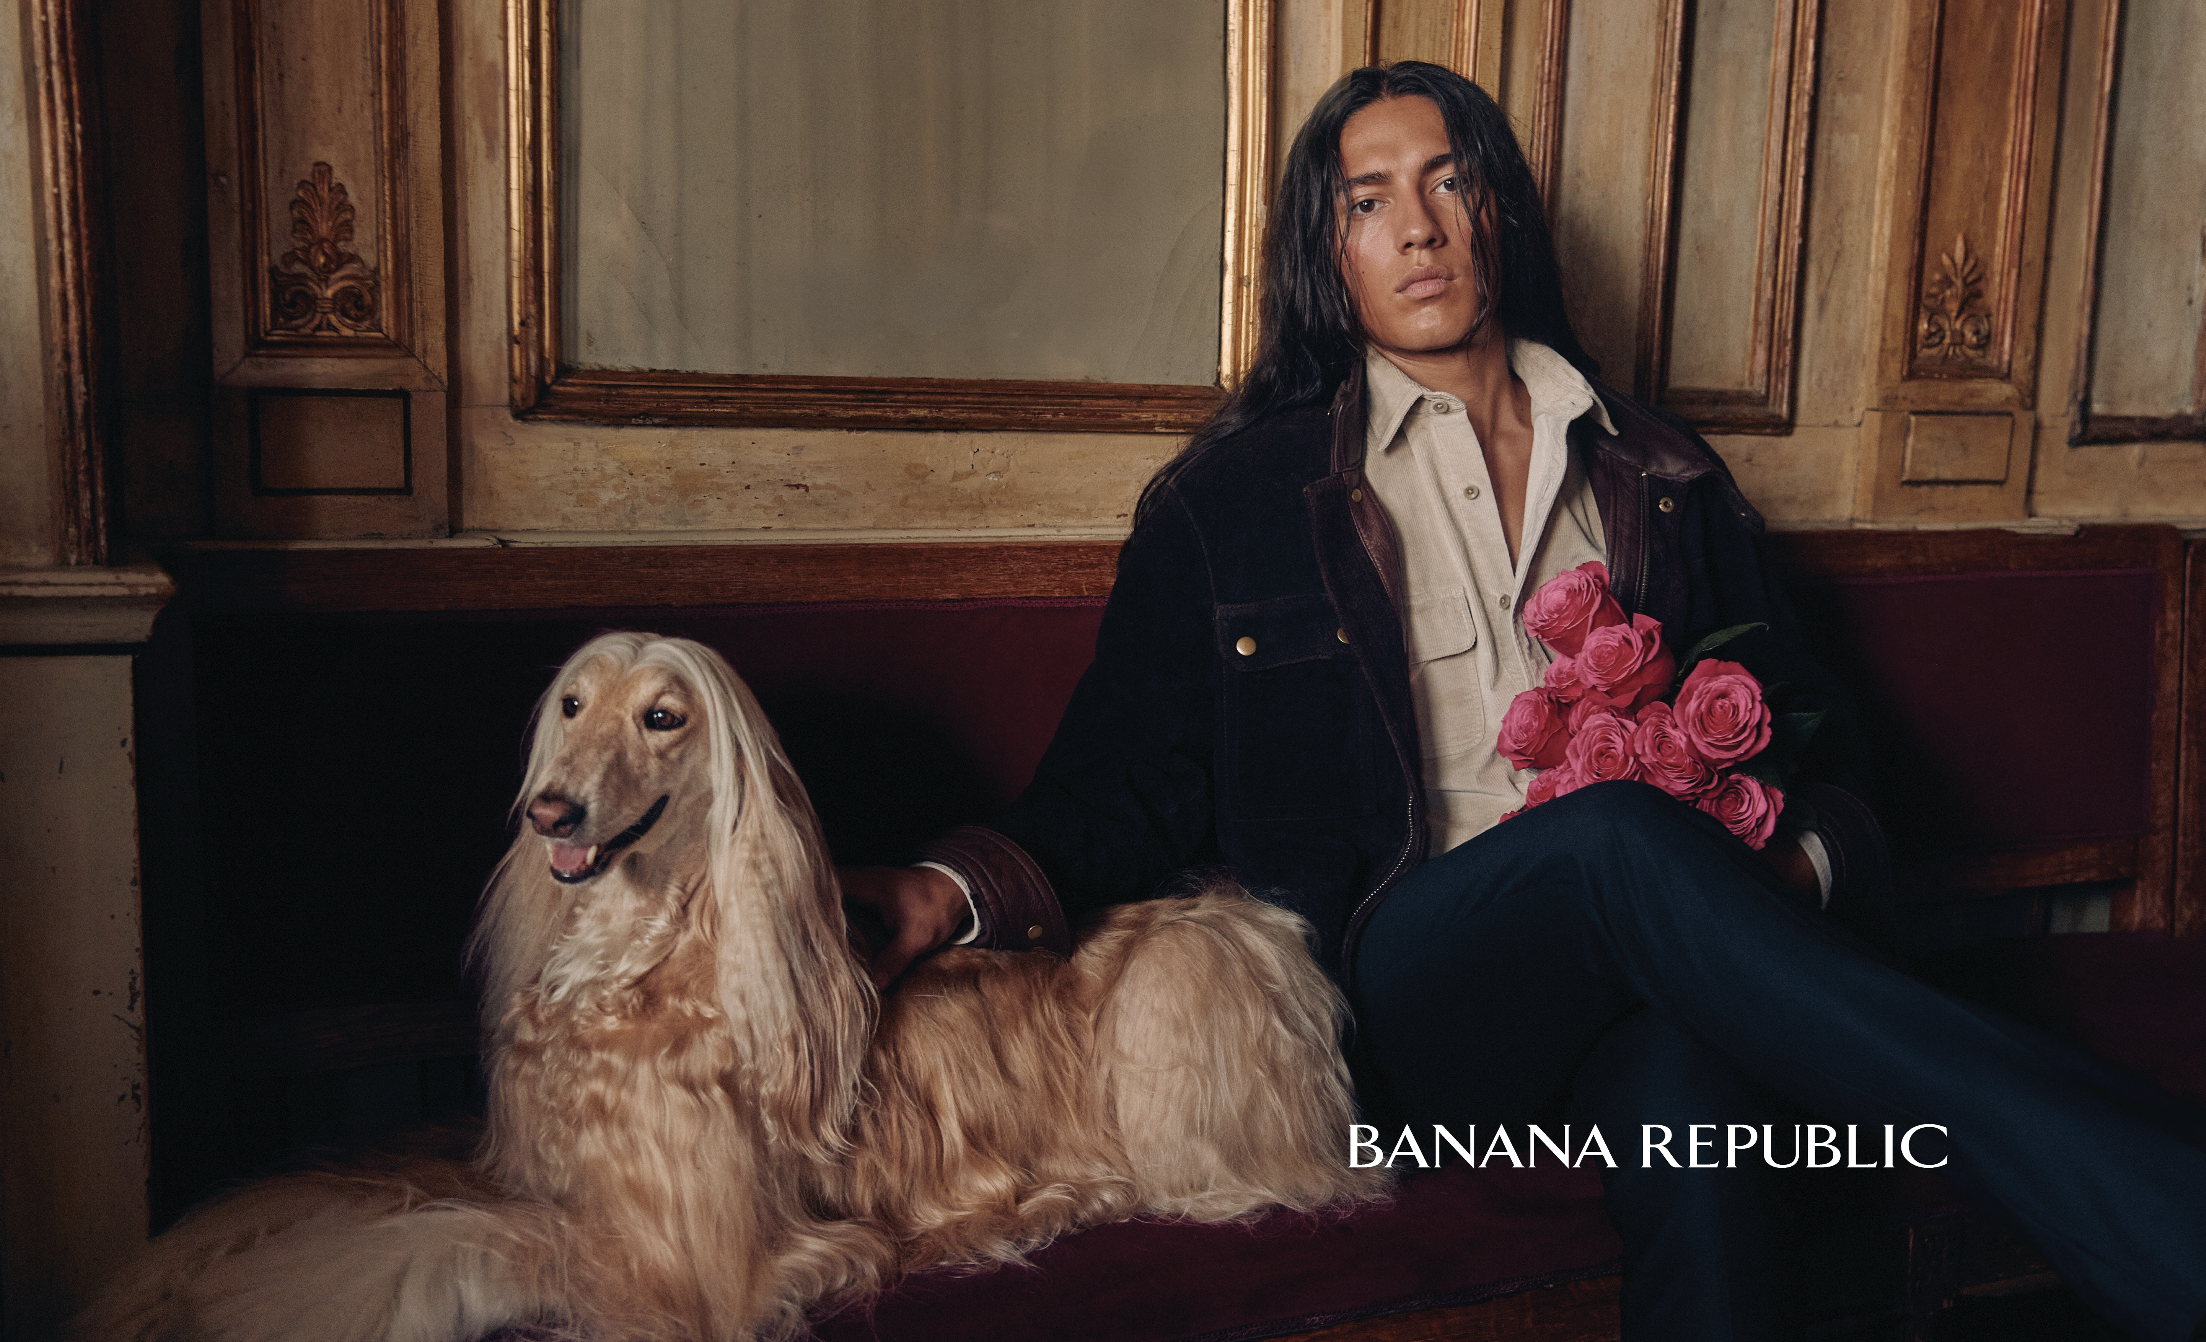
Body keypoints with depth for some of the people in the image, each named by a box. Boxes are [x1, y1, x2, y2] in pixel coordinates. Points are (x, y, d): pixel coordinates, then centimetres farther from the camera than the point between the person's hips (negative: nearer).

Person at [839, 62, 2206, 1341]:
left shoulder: (1662, 478, 21)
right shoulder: (1234, 501, 14)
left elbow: (1811, 732, 22)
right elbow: (1130, 784, 8)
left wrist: (1805, 862, -3)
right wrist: (972, 885, -13)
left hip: (1648, 975, 2)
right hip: (1397, 998, -1)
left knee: (1705, 1170, -38)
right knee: (1620, 836, -36)